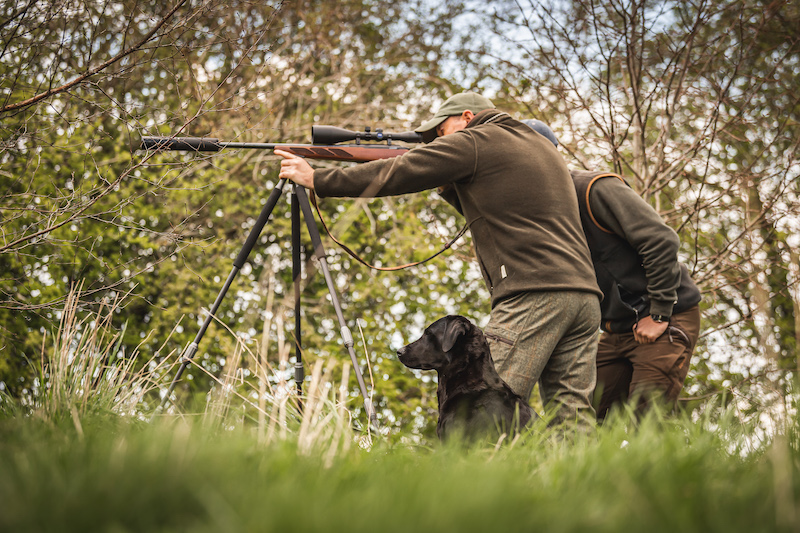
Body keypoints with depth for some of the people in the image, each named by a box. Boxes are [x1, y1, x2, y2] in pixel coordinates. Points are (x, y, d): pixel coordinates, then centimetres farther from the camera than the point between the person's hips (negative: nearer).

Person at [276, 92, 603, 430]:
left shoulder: (473, 142, 3)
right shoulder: (542, 146, 27)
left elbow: (393, 175, 2)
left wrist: (315, 179, 8)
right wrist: (450, 186, 23)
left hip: (533, 296, -8)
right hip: (584, 292, 8)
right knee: (572, 421, 2)